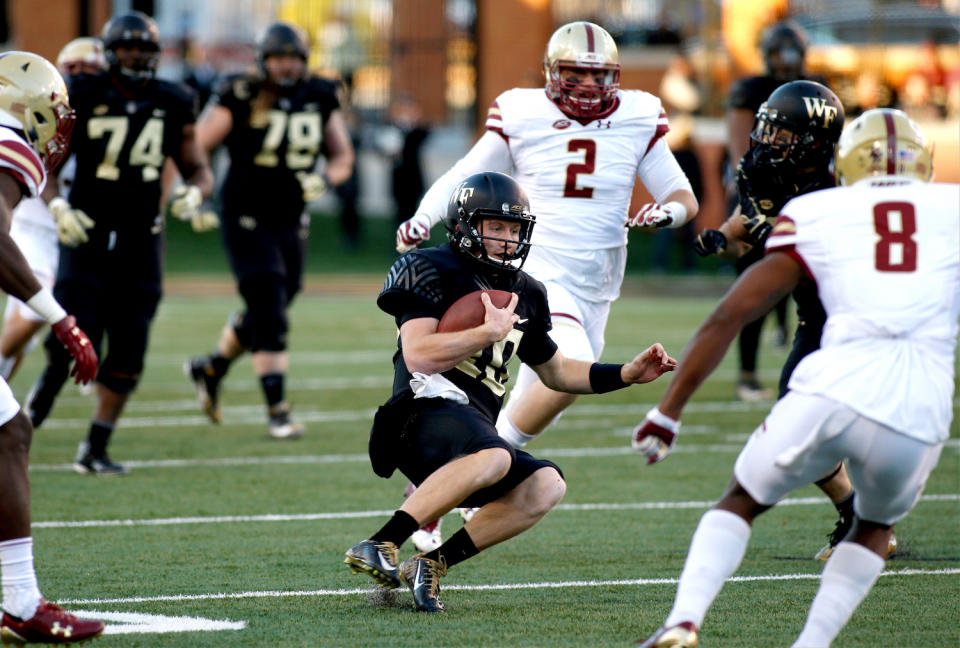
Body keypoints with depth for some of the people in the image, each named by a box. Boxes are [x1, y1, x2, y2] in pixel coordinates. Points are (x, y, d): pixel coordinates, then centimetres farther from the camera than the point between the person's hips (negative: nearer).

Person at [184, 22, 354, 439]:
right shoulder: (240, 98, -12)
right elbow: (194, 149, -10)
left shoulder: (320, 99, 2)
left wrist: (323, 179, -11)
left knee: (263, 315, 15)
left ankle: (210, 370, 40)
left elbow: (342, 158, 9)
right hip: (247, 219, -6)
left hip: (290, 223, 6)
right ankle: (277, 411, -10)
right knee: (269, 315, -14)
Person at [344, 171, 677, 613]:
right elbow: (418, 357, -15)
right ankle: (377, 546, -39)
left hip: (475, 424, 8)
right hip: (428, 413, -8)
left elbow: (556, 372, 34)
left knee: (546, 486, -15)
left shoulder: (524, 295, 22)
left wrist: (628, 374, 23)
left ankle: (434, 561, -13)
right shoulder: (431, 272, -1)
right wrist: (490, 333, -13)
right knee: (494, 457, -37)